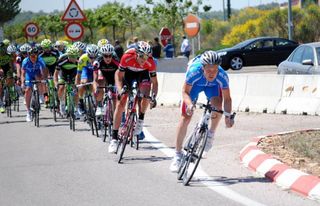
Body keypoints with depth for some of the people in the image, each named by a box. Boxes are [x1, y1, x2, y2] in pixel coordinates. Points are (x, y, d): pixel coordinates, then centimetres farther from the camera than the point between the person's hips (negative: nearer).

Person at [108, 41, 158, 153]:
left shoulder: (150, 63, -33)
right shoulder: (127, 57, -36)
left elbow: (154, 82, -23)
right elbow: (119, 76, -25)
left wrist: (154, 97, -37)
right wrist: (120, 90, -39)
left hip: (142, 73, 1)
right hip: (128, 73, -1)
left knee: (146, 94, -30)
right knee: (120, 104, -8)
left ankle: (140, 121, -5)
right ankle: (114, 138, -5)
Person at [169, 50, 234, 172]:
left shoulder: (222, 76, -37)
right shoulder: (194, 72, -41)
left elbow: (227, 98, -28)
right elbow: (185, 92, -28)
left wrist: (228, 115, -41)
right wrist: (190, 104, -47)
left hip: (212, 86, 1)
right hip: (194, 84, -1)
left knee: (217, 106, -29)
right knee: (185, 117, -7)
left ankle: (211, 133, 1)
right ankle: (177, 155, 2)